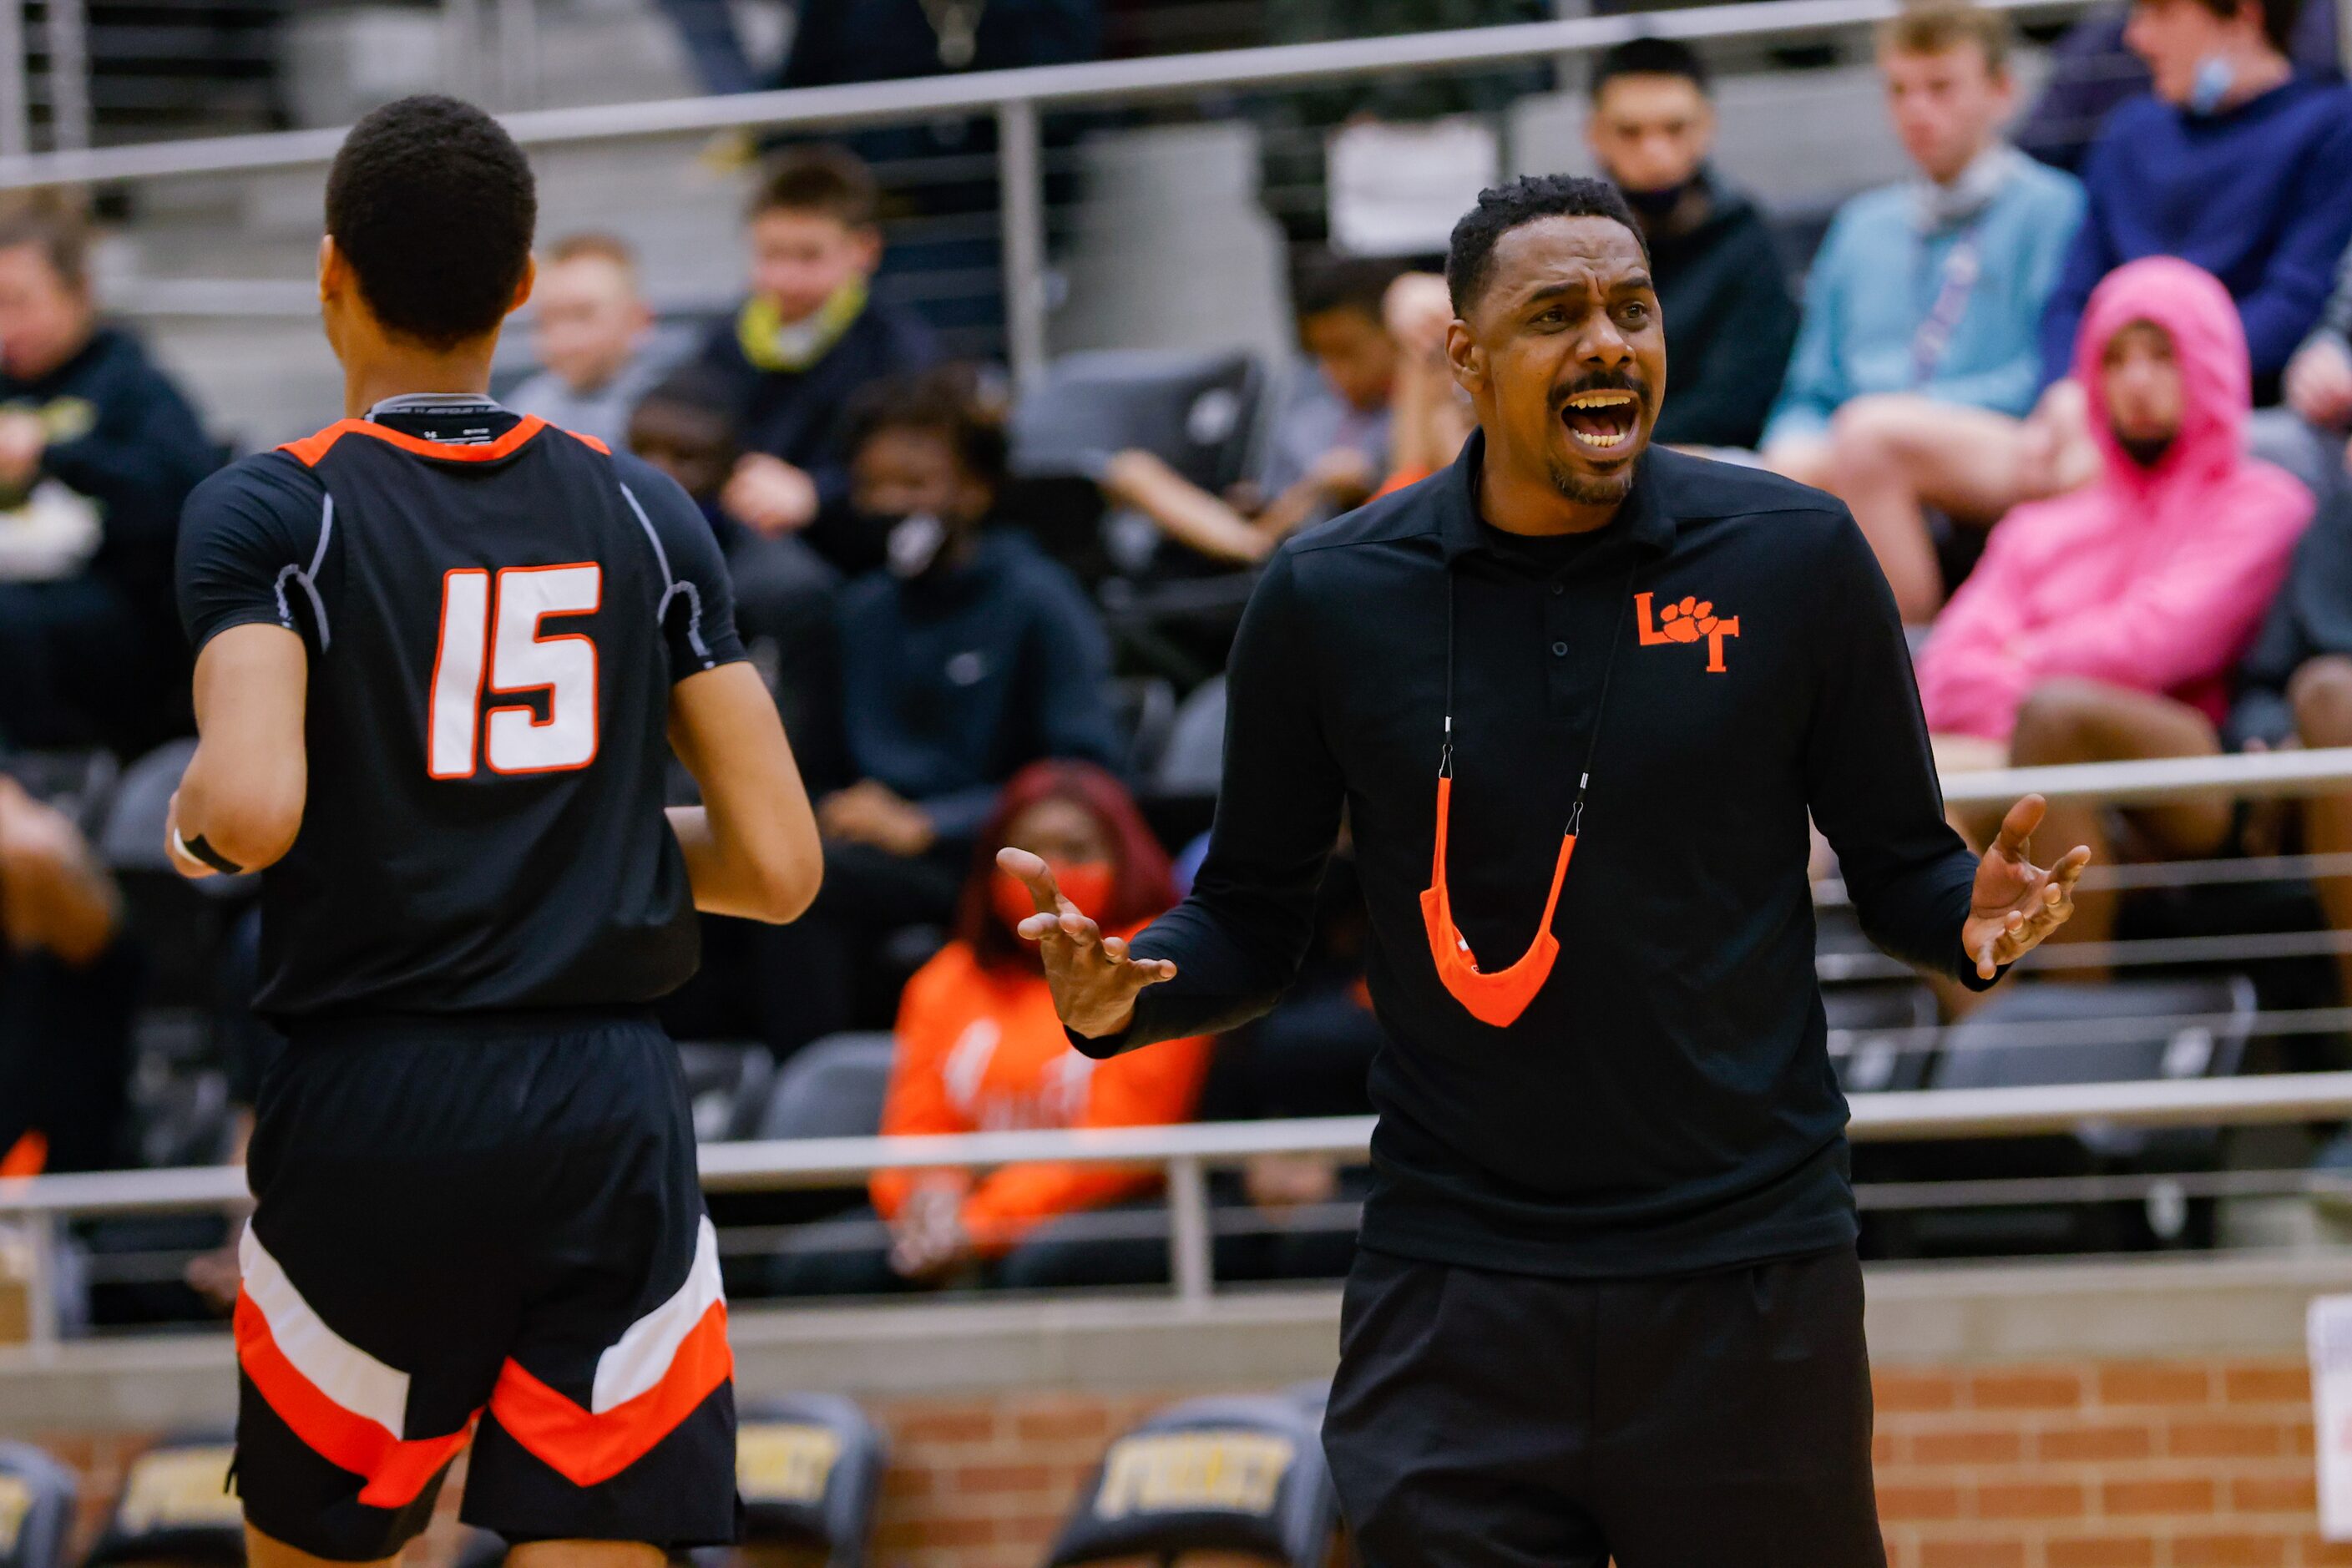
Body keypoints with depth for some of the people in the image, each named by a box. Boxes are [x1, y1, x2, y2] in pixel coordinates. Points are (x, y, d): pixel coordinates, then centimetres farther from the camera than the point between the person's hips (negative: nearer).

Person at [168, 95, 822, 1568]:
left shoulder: (273, 510, -4)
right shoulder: (645, 515, 7)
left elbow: (252, 809, -20)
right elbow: (778, 866, 4)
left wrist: (193, 812, 3)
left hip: (374, 1112, -2)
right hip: (613, 1109, 2)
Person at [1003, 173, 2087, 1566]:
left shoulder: (1796, 556, -1)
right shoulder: (1331, 597, 0)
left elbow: (1897, 864, 6)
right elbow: (1252, 921, 8)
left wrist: (1972, 917, -16)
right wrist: (1121, 992, -12)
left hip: (1749, 1275, 0)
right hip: (1458, 1285, 0)